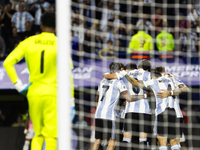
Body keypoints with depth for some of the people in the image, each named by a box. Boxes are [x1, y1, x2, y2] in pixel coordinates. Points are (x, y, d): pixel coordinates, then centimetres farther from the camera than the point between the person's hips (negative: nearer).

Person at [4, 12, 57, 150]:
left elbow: (7, 62, 0)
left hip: (33, 93, 3)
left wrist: (18, 85, 3)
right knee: (51, 136, -2)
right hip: (52, 93, -3)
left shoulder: (28, 42, 5)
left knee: (38, 135, 14)